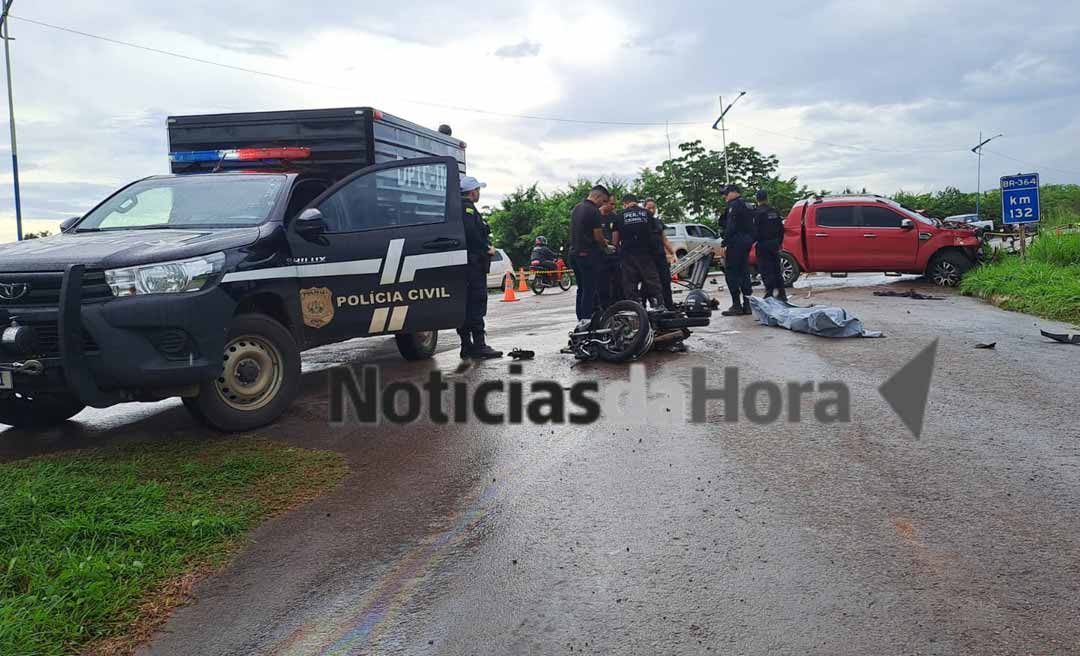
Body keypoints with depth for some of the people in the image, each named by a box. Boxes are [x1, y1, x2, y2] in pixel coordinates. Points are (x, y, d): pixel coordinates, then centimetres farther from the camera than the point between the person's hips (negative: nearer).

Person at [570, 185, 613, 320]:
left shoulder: (576, 208, 14)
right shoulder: (594, 211, -14)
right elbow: (598, 236, -13)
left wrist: (601, 241, 20)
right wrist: (606, 247, 6)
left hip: (574, 252, 9)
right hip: (588, 254, -9)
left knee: (581, 289, 14)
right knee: (590, 290, -5)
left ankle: (580, 319, 16)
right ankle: (587, 320, -6)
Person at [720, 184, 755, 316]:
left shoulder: (734, 205, -10)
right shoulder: (746, 205, 20)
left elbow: (730, 227, -19)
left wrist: (725, 244, -19)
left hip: (736, 243, -10)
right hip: (747, 242, 10)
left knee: (731, 273, -7)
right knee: (744, 273, 11)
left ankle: (736, 305, -10)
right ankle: (747, 304, 12)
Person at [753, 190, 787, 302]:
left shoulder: (758, 213, -13)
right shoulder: (775, 211, 8)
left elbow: (756, 231, -17)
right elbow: (781, 228, 13)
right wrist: (779, 242, 21)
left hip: (763, 245, -6)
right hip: (775, 243, 6)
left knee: (766, 271, -4)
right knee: (776, 269, 14)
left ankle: (769, 294, -6)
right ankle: (782, 294, 17)